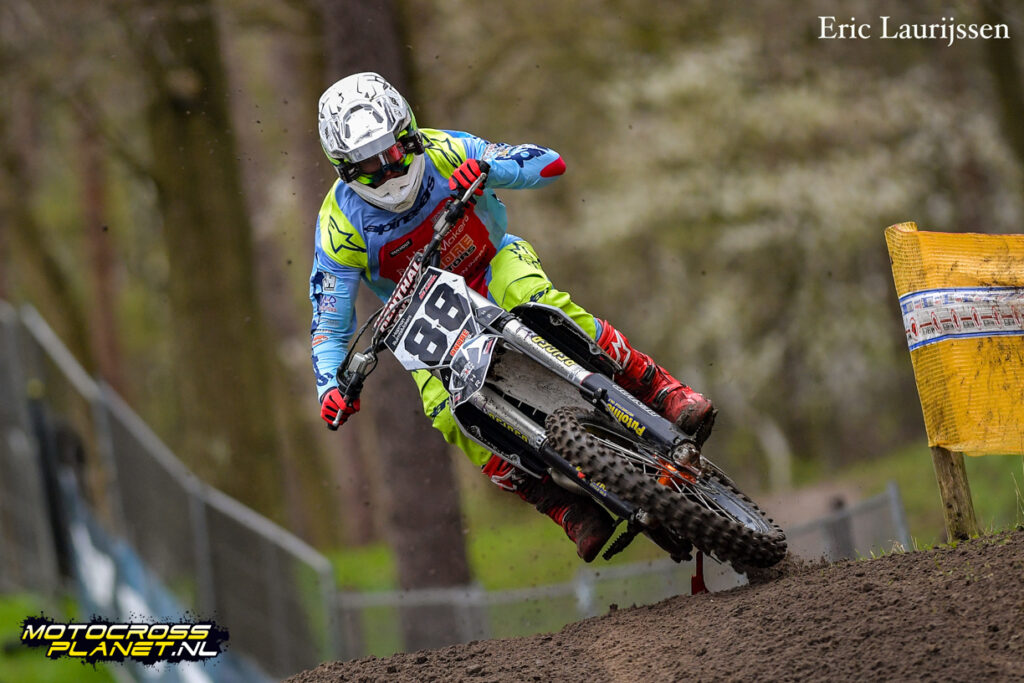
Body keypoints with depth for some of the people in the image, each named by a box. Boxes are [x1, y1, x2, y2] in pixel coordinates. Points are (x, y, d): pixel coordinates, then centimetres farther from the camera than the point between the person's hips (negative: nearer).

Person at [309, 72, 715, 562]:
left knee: (544, 304, -36)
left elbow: (550, 163, -18)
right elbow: (329, 324, -12)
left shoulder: (444, 153, -17)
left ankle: (665, 395, -32)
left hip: (493, 264, 0)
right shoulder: (340, 226, -18)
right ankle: (567, 509, -26)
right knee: (447, 411, -29)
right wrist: (330, 388, -31)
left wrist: (488, 168, -37)